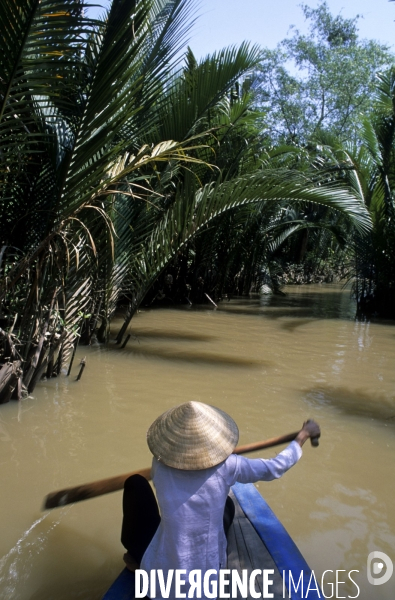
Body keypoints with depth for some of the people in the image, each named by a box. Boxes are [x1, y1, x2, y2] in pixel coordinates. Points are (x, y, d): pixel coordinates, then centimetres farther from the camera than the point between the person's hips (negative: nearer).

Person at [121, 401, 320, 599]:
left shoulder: (161, 467, -12)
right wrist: (303, 435, 13)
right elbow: (275, 467, -2)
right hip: (208, 579, 1)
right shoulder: (227, 466, -16)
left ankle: (136, 557, 22)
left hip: (160, 579, -1)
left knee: (136, 483, 12)